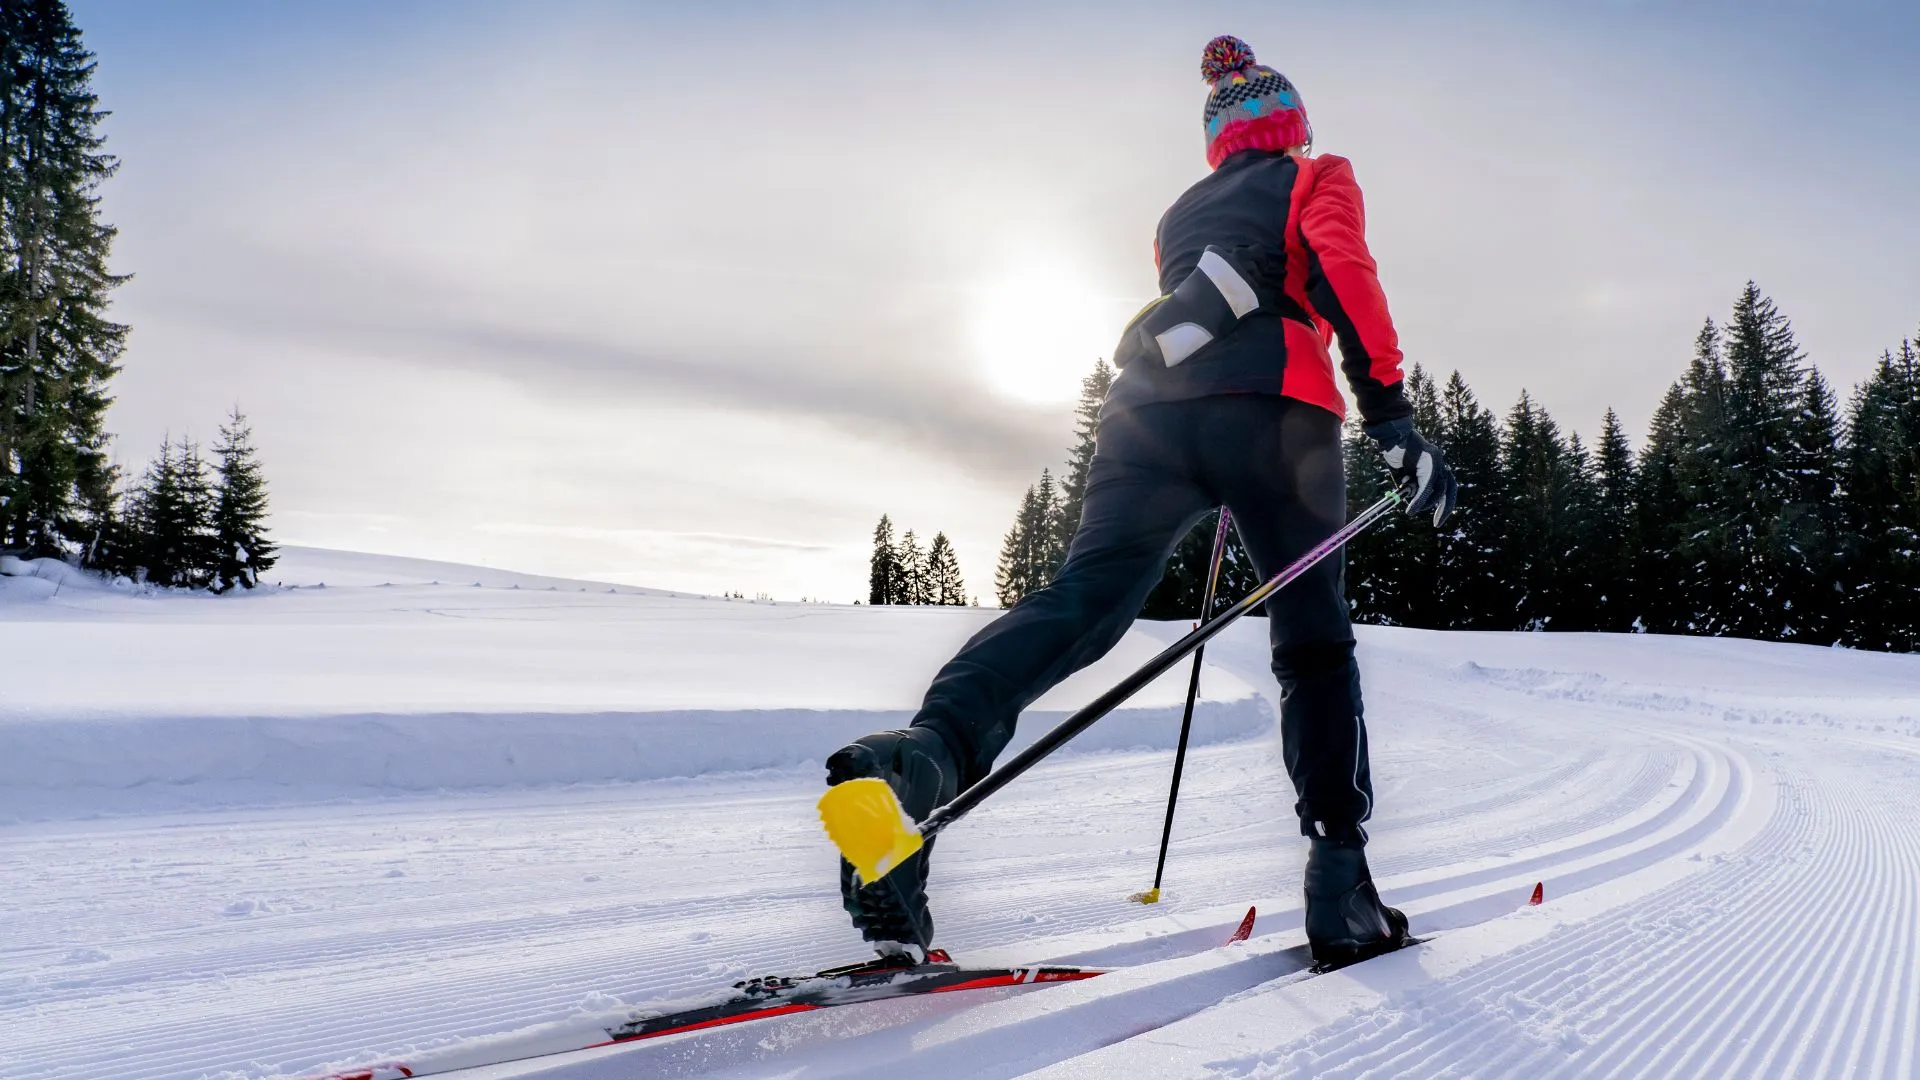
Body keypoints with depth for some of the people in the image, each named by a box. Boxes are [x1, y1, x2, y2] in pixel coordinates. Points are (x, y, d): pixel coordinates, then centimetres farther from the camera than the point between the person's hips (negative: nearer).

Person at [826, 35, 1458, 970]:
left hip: (1149, 400, 3)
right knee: (1314, 642, 6)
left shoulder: (1181, 213, 35)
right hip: (1274, 408, -3)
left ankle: (931, 749, -41)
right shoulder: (1318, 180, 21)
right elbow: (1343, 272, 0)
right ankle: (1340, 889, -2)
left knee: (1085, 596, -14)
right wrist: (1391, 414, -9)